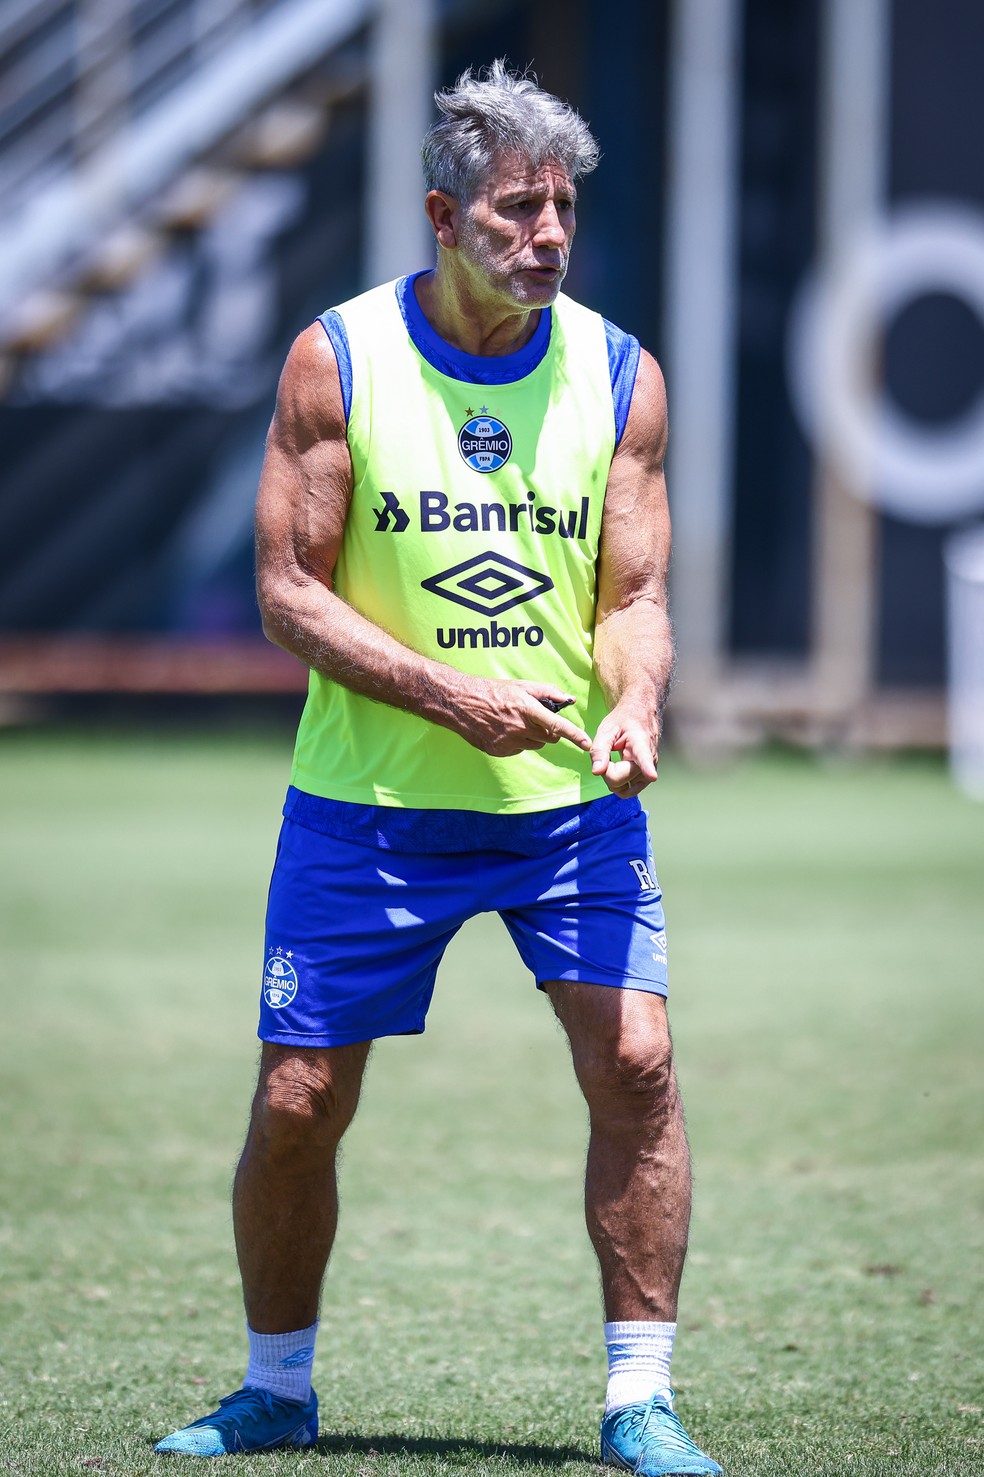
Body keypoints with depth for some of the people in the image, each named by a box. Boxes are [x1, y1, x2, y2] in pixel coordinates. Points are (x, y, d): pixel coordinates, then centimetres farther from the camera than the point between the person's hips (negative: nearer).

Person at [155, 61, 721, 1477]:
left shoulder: (619, 375, 0)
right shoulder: (338, 360, -6)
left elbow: (633, 595, 2)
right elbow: (289, 591, -6)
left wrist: (633, 708, -20)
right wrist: (450, 692, -19)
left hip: (569, 799, 1)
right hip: (368, 800, -1)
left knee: (635, 1063, -13)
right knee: (297, 1103, 1)